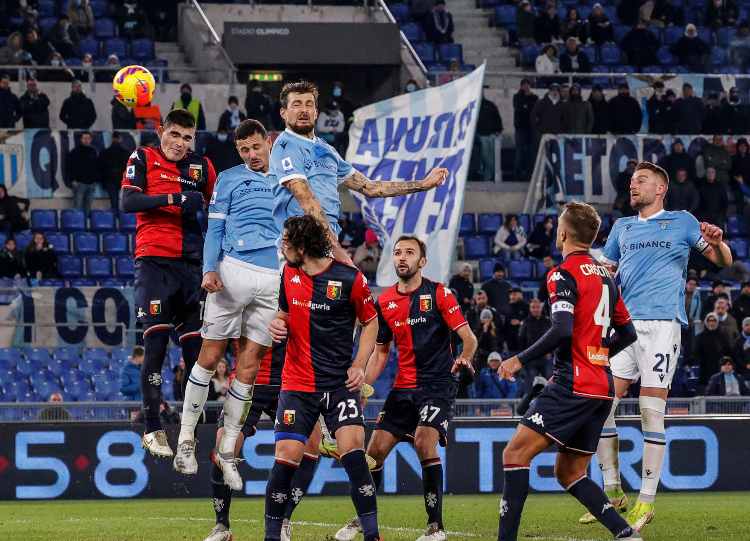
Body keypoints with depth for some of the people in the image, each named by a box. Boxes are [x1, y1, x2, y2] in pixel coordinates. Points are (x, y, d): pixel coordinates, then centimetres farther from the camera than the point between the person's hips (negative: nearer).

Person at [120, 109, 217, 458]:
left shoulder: (201, 166, 12)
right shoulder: (143, 159, 2)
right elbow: (127, 202, -11)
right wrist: (173, 199, -20)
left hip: (191, 264, 4)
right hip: (154, 262, -4)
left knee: (196, 345, 3)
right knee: (155, 344, -8)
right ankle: (152, 429, -5)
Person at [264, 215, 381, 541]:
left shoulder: (350, 279, -9)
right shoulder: (288, 273, 4)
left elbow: (370, 321, 4)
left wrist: (359, 365, -6)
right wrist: (279, 324, -3)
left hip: (340, 383, -3)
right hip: (297, 385, 3)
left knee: (353, 452, -17)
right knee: (285, 459, -5)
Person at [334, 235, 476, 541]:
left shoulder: (438, 294, -7)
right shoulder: (384, 302, 8)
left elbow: (468, 337, -10)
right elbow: (380, 352, 17)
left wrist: (465, 358, -30)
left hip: (437, 385, -5)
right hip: (403, 388, 5)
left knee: (424, 442, -24)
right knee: (376, 449, 1)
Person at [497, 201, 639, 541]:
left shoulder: (564, 274, -9)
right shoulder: (605, 275, 17)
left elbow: (562, 331, -21)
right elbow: (627, 333, 22)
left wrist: (520, 359, -11)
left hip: (573, 384, -9)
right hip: (602, 387, 9)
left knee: (515, 453, -10)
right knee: (569, 473, 14)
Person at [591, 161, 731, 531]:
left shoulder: (682, 222, 8)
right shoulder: (622, 227, 20)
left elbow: (723, 261, 11)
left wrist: (717, 243, -12)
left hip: (661, 323, -5)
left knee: (651, 411, -9)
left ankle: (646, 501, -4)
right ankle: (613, 492, 9)